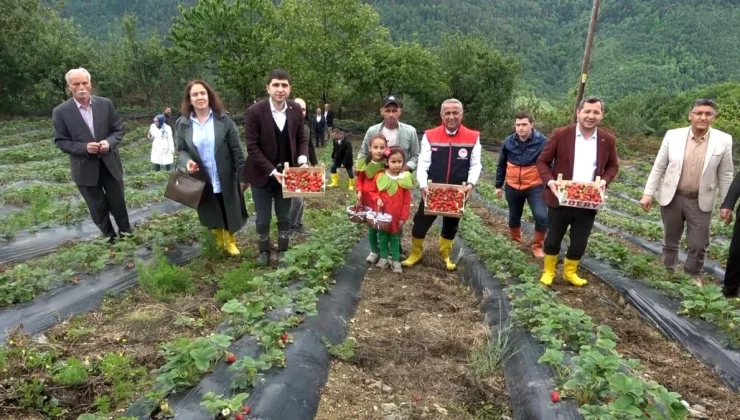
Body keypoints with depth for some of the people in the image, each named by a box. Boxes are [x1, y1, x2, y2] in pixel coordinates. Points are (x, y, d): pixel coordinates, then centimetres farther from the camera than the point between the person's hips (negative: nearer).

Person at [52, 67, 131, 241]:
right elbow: (60, 141, -5)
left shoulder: (105, 104, -3)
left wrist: (109, 142, -18)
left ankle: (127, 235, 35)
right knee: (98, 209, 11)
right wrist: (84, 148, -21)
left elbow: (119, 129, 3)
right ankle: (110, 239, 30)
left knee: (118, 204, 14)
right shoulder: (60, 111, -8)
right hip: (85, 169, -1)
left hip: (110, 164, 1)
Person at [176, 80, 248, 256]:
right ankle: (220, 240, 41)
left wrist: (243, 175, -9)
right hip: (202, 181, 2)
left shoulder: (223, 119, -8)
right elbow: (181, 150, 6)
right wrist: (187, 162, -18)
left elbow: (236, 149, -7)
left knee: (230, 212, 12)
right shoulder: (182, 123, -2)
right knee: (213, 214, 17)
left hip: (226, 178, -2)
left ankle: (230, 241, 35)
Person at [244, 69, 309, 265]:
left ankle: (283, 252, 31)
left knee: (285, 218, 13)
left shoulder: (296, 110, -4)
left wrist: (302, 160, -13)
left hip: (286, 173, 3)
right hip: (262, 174, -2)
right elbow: (252, 147, -16)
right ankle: (264, 251, 34)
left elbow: (301, 139, 6)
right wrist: (272, 171, -21)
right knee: (263, 219, 11)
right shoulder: (255, 111, -16)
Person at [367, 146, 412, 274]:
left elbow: (407, 200, -3)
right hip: (382, 214, 1)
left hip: (397, 215, -1)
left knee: (395, 238, 11)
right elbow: (372, 191, 5)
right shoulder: (379, 176, -7)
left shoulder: (405, 179, -7)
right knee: (382, 237, 13)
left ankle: (396, 260, 21)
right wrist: (377, 199, -16)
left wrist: (403, 217, -5)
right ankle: (384, 258, 27)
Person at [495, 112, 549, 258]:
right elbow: (501, 165, 8)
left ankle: (537, 246, 8)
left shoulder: (542, 142, -12)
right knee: (514, 217, 17)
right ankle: (515, 241, 43)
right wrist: (498, 185, 10)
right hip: (512, 187, 3)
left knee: (541, 217, -15)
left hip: (535, 187, -3)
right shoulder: (508, 142, -3)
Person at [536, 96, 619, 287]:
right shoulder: (560, 135, -9)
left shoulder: (608, 140, 0)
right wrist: (549, 181, -19)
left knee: (579, 242, 12)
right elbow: (542, 161, -3)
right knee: (553, 239, 11)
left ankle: (570, 272, 35)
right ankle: (548, 271, 32)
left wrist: (605, 180, -6)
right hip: (560, 199, -2)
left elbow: (613, 165, 14)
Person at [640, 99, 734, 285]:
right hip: (672, 198, 0)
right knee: (670, 241, 15)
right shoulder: (673, 135, -6)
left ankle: (693, 275, 31)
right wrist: (648, 193, -4)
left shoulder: (723, 140, -6)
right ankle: (668, 272, 35)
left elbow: (725, 175, 0)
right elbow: (658, 167, -1)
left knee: (698, 244, 7)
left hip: (700, 202, 0)